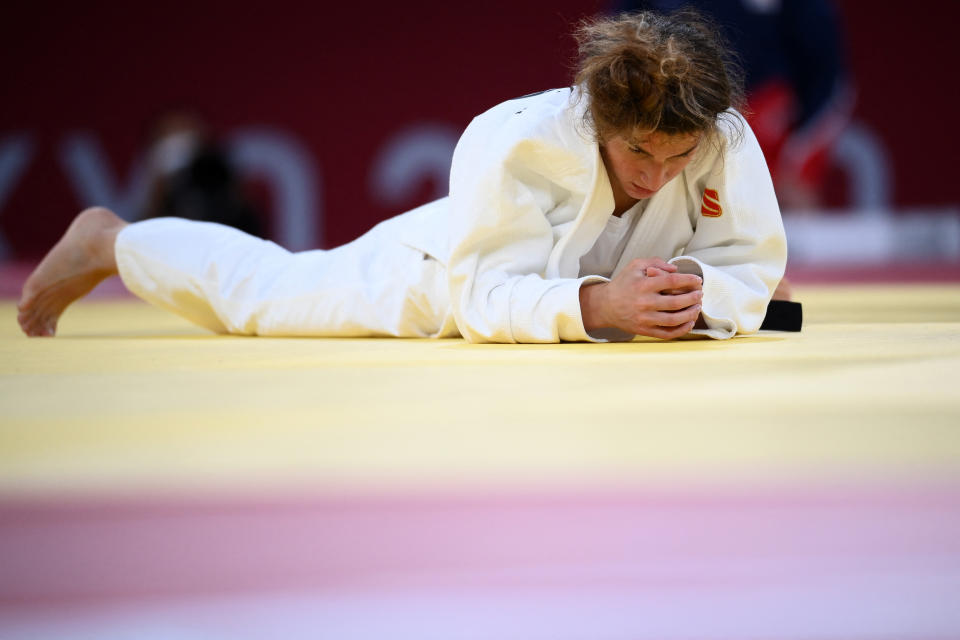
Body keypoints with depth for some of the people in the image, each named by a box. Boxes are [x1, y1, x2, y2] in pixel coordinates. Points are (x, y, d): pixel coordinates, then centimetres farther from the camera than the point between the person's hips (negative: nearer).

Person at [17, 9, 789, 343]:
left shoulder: (725, 142, -33)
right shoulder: (516, 142, -43)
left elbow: (751, 271, -25)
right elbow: (482, 296, -40)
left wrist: (698, 292, -47)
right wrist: (592, 304, -55)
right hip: (444, 268, -3)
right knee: (260, 291, 19)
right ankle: (108, 242, 45)